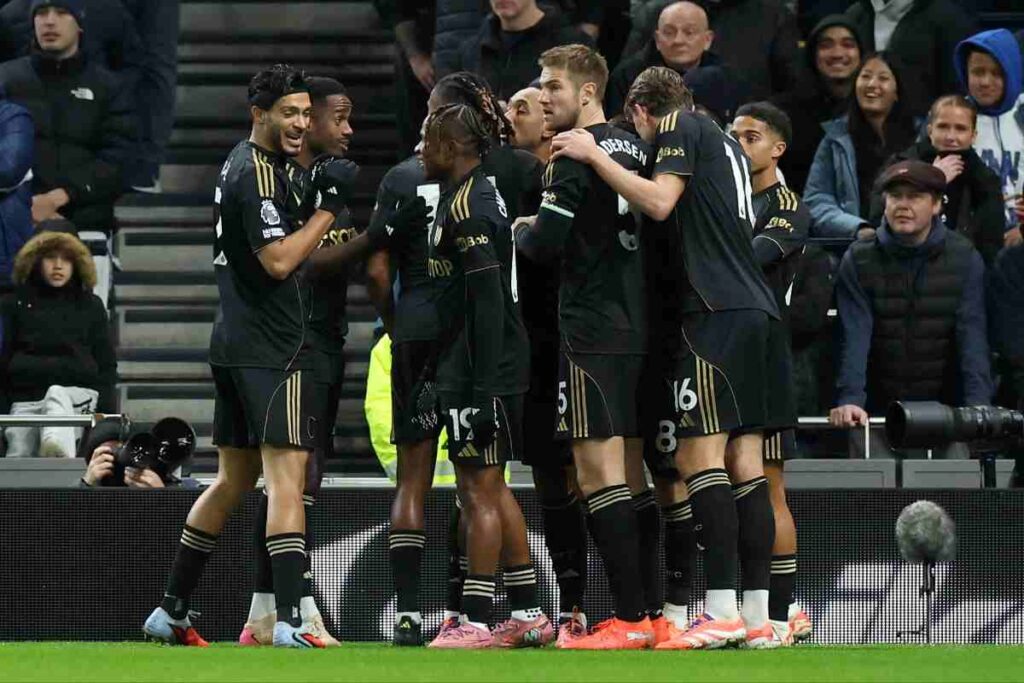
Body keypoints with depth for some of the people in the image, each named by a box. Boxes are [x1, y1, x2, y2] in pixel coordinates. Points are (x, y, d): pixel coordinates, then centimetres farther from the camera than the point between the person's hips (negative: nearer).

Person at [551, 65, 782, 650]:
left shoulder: (679, 128, 1)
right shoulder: (724, 142, 26)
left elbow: (659, 202, -13)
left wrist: (594, 155, -7)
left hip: (717, 311, -9)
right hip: (756, 310, 9)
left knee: (699, 454, -11)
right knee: (745, 462, 6)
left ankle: (723, 612, -19)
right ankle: (757, 619, 2)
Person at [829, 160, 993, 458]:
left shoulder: (964, 258, 0)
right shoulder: (859, 260, -2)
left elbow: (971, 337, -9)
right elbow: (855, 337, -11)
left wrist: (977, 404, -23)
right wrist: (850, 400, -26)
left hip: (943, 409, 0)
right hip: (879, 408, 0)